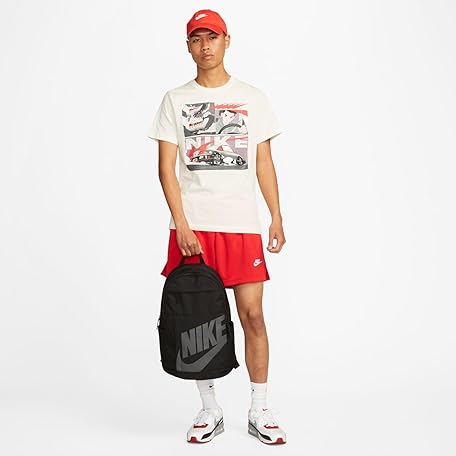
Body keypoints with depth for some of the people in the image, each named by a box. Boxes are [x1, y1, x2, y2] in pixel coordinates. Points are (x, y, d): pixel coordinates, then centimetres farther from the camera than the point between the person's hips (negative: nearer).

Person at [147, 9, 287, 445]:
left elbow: (264, 164, 11)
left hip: (243, 226, 0)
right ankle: (210, 410, 18)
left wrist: (277, 218, 3)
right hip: (191, 228, 0)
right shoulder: (175, 100, 7)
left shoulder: (253, 98, 11)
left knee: (252, 315, -2)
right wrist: (182, 226, -9)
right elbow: (166, 168, 1)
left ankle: (259, 411, 11)